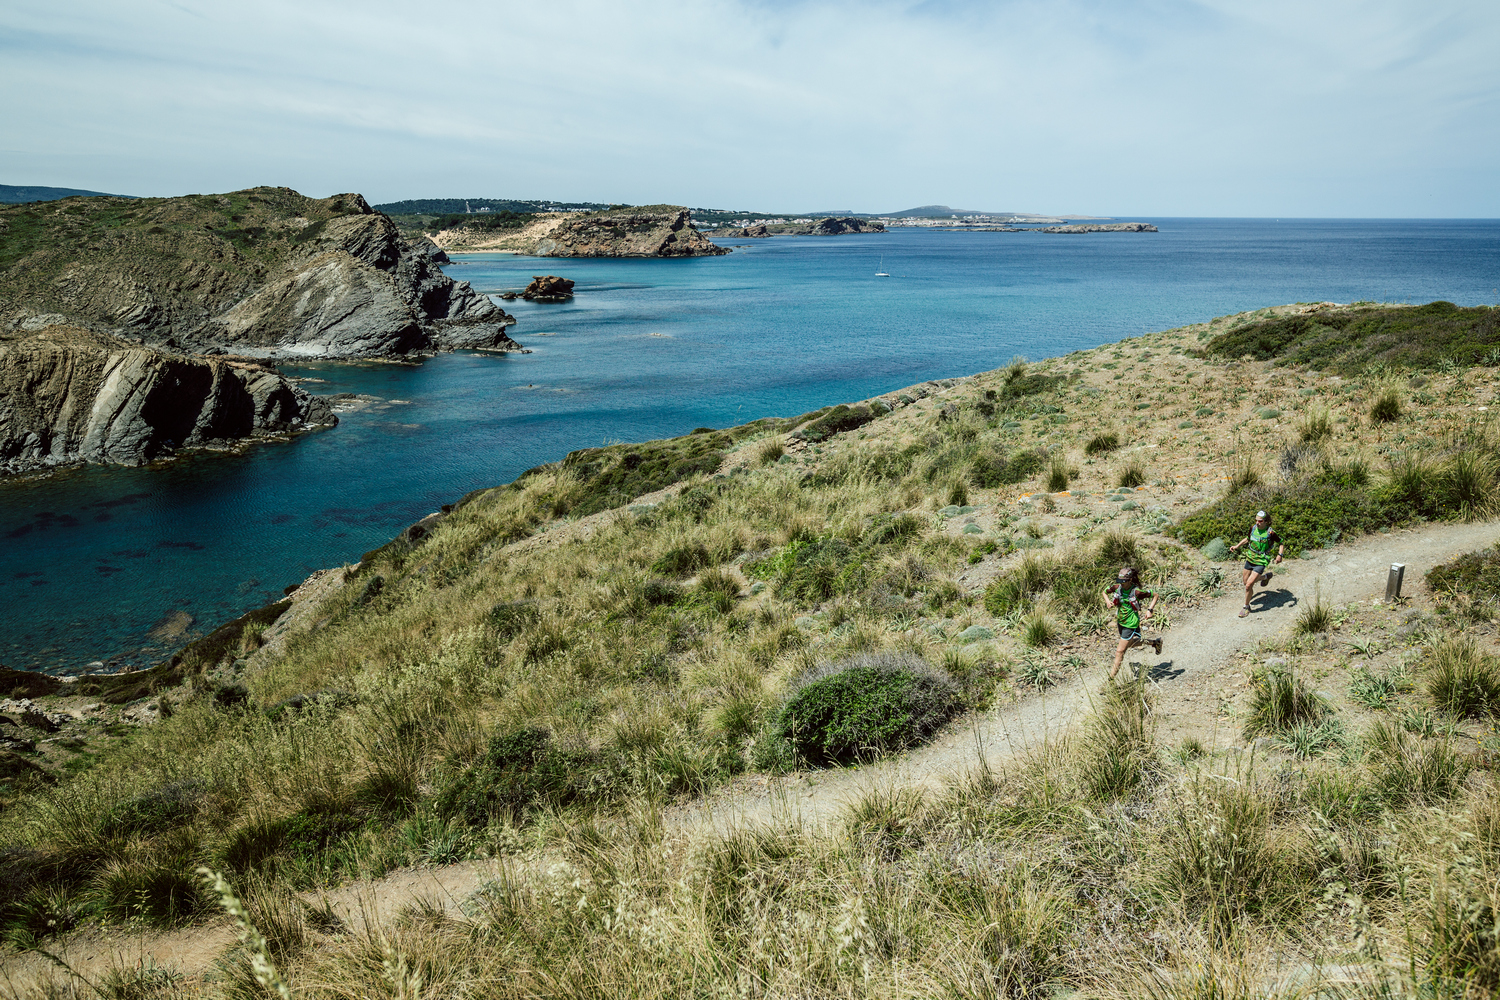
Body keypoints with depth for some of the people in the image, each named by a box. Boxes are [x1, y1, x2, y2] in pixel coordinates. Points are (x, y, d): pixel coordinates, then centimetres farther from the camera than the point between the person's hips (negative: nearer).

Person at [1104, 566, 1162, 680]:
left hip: (1131, 624, -7)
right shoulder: (1117, 587, -10)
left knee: (1120, 651, -3)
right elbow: (1105, 592, 9)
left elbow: (1155, 595, -10)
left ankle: (1111, 678, 6)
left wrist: (1150, 610, -20)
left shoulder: (1137, 592, -23)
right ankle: (1154, 642, 49)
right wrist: (1108, 602, -10)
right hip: (1121, 621, 7)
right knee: (1131, 644, 28)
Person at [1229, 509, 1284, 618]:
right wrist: (1237, 546, 6)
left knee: (1249, 585, -14)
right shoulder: (1253, 528, -3)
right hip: (1249, 559, 6)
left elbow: (1281, 543, -5)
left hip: (1260, 562, -6)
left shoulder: (1270, 533, -19)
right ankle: (1266, 577, 47)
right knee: (1246, 582, 21)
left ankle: (1246, 607, 6)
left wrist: (1280, 555, -20)